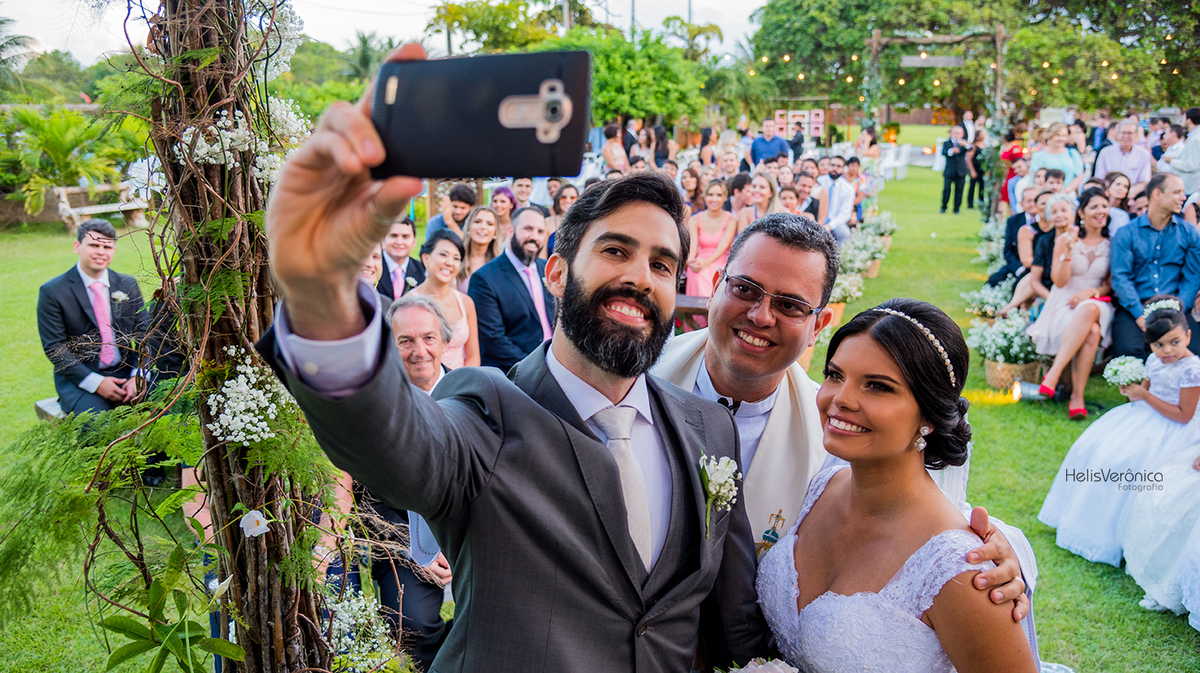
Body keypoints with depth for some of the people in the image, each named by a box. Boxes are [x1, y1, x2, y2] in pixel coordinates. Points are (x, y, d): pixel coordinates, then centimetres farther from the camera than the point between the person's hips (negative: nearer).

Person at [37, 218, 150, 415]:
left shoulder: (129, 285, 10)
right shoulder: (52, 292, -2)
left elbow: (144, 335, 8)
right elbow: (54, 347, -6)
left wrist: (138, 376, -10)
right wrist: (96, 383, -16)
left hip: (126, 373, 3)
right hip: (79, 380, -3)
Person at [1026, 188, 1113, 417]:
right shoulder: (1065, 239, 5)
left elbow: (1112, 284, 11)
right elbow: (1059, 281, -2)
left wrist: (1092, 291, -10)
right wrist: (1068, 252, -16)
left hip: (1096, 303, 1)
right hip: (1064, 303, -1)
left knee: (1089, 310, -39)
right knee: (1091, 332, -37)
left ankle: (1053, 373, -39)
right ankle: (1077, 396, -33)